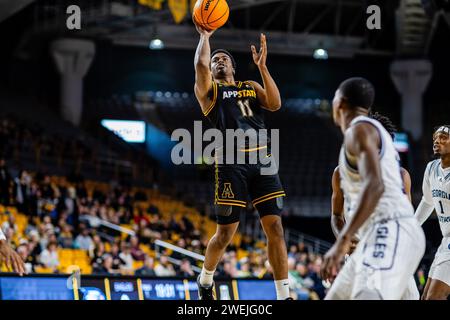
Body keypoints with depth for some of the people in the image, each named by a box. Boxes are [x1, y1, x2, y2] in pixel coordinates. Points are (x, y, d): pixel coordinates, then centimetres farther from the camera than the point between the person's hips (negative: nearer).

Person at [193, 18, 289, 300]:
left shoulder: (251, 87, 22)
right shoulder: (209, 89, 11)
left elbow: (275, 104, 3)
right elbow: (200, 64, -9)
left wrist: (262, 66, 0)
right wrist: (205, 36, 5)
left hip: (263, 160, 3)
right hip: (231, 162, -3)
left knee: (275, 229, -4)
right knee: (226, 233, 0)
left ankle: (284, 296, -3)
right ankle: (206, 279, 28)